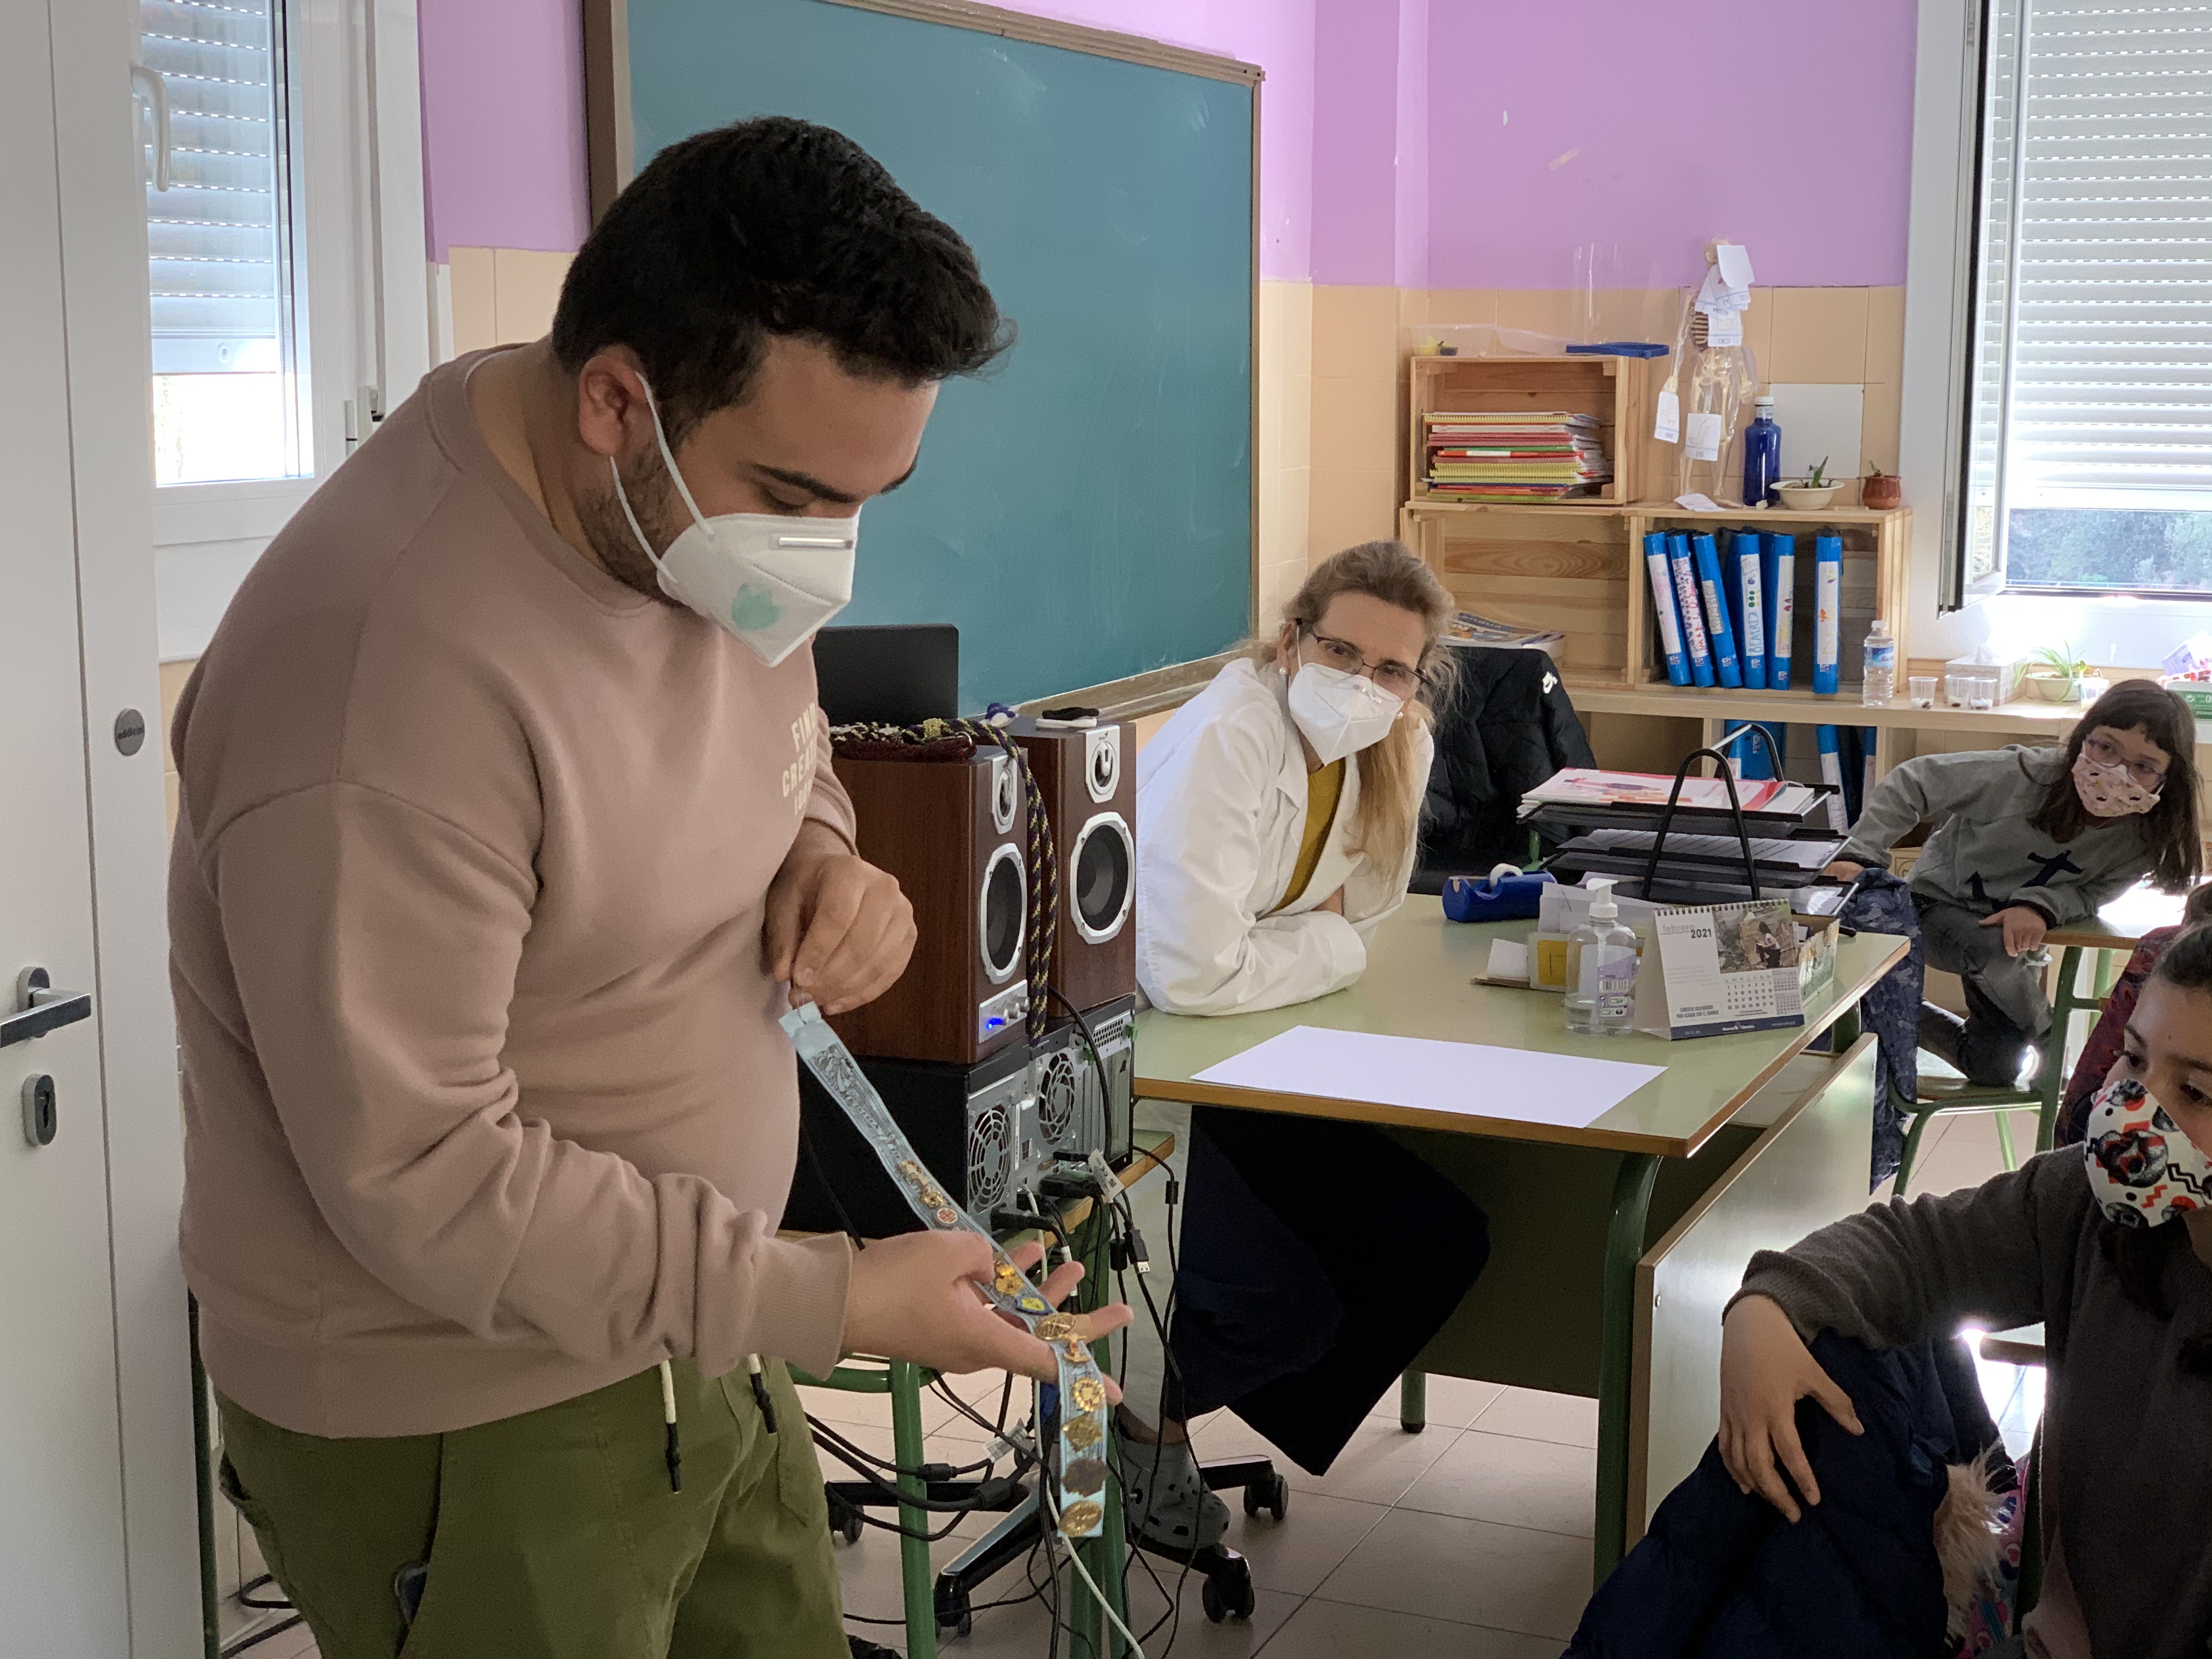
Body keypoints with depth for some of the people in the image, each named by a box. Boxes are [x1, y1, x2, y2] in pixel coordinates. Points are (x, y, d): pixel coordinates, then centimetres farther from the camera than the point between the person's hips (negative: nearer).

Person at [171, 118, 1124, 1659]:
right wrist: (830, 1302, -24)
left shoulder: (709, 499, -5)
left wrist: (822, 857, -7)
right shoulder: (391, 681, -31)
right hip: (457, 1429, -7)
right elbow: (422, 1182, -27)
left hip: (682, 1332, 8)